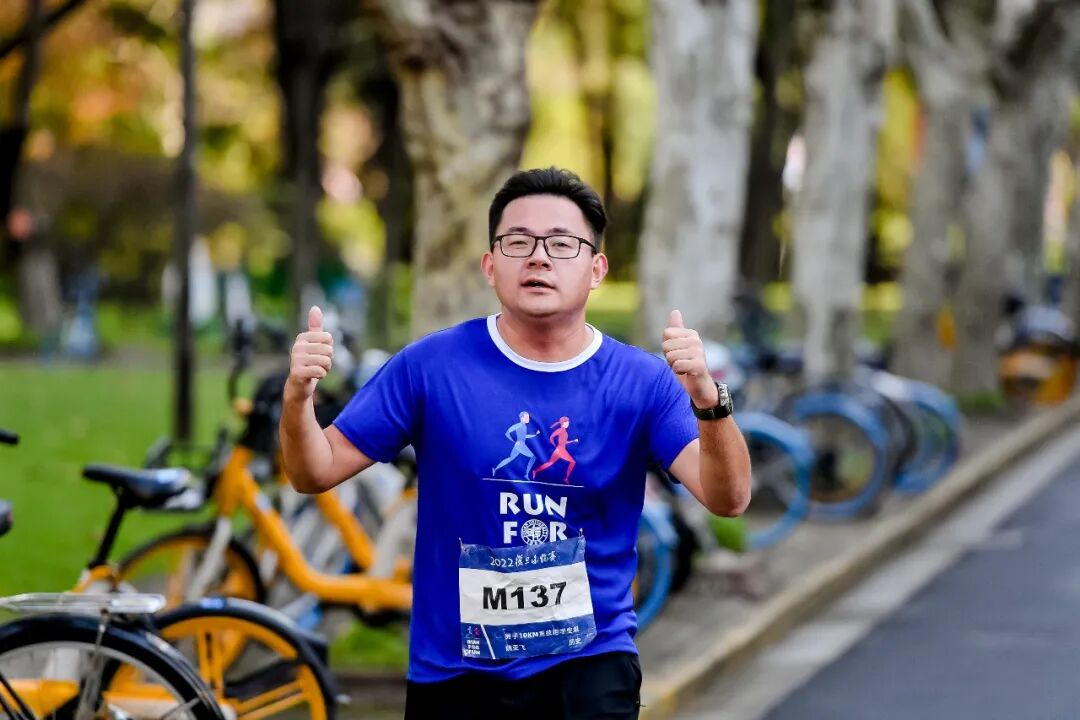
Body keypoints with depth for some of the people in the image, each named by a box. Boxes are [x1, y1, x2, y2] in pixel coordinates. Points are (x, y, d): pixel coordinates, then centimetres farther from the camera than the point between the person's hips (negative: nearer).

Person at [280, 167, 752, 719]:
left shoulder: (641, 382, -5)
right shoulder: (431, 365, -6)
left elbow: (727, 499, -16)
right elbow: (315, 473, -2)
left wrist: (705, 397, -34)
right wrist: (297, 398, -23)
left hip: (589, 664, -1)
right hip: (454, 673, 1)